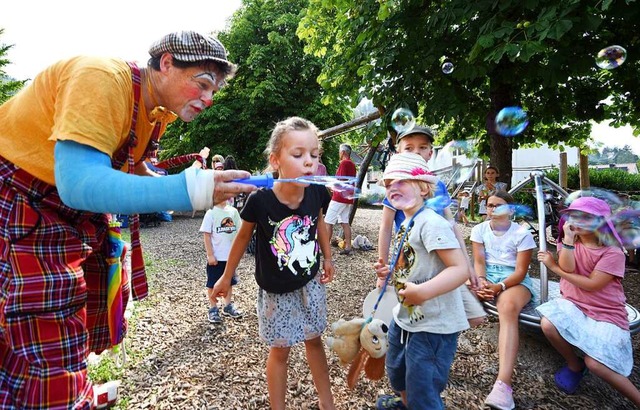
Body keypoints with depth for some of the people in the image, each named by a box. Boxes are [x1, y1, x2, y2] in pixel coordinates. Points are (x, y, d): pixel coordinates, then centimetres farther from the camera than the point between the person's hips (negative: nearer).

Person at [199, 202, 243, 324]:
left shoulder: (233, 211, 1)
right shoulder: (211, 213, -11)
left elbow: (238, 231, 7)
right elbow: (207, 235, -11)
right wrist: (210, 255, -13)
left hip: (231, 255, 5)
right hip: (216, 257, -4)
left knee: (229, 281, 17)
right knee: (213, 284, 8)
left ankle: (228, 306, 33)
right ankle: (213, 309, 23)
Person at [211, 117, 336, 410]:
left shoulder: (317, 193, -18)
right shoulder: (260, 200, -26)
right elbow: (244, 236, -8)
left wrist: (327, 258, 12)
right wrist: (227, 277, 3)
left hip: (310, 283, 3)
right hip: (275, 290, -3)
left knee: (314, 340, 20)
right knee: (280, 350, 12)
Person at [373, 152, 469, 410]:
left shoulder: (431, 223, -22)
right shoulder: (406, 223, 7)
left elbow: (460, 269, -28)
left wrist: (422, 292, -37)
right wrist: (392, 273, 5)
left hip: (433, 326, -10)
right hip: (405, 318, 10)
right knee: (397, 371, 31)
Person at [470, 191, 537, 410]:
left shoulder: (522, 233, -5)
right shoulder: (479, 229, 5)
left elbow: (520, 271, -9)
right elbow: (479, 261, 0)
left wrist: (499, 286, -26)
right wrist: (481, 281, -21)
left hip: (515, 280, -4)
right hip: (486, 276, 4)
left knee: (509, 309, -37)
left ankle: (503, 385, -49)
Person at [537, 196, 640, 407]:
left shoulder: (613, 253, -9)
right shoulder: (571, 242, 4)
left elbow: (591, 284, -17)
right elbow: (567, 268, -15)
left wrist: (554, 267, -12)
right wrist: (568, 238, -23)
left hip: (606, 315, -4)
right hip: (574, 306, 4)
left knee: (595, 363, -23)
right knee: (548, 324, -27)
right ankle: (575, 365, 2)